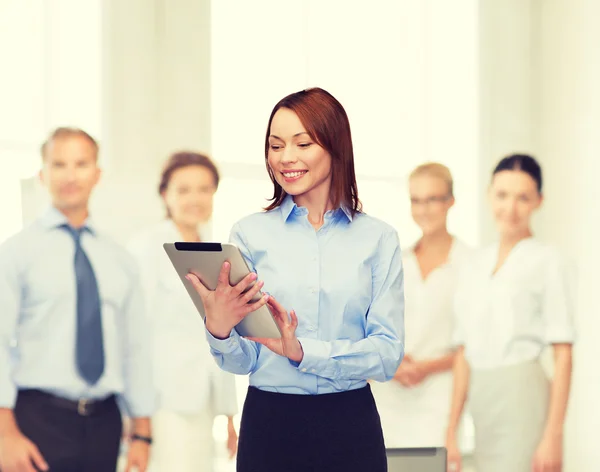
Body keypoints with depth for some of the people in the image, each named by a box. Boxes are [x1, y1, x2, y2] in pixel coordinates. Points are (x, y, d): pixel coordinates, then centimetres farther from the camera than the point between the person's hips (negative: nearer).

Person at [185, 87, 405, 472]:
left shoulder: (379, 239, 0)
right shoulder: (250, 233, 1)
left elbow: (389, 354, -7)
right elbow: (242, 362, -1)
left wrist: (301, 351, -19)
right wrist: (219, 331, -22)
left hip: (351, 426, 0)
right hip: (269, 422, 0)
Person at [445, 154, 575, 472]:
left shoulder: (545, 262, -3)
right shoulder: (476, 266, 15)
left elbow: (562, 354, -8)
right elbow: (464, 354, 14)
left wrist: (553, 435, -14)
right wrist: (451, 432, 11)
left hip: (523, 398, -6)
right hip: (483, 407, 6)